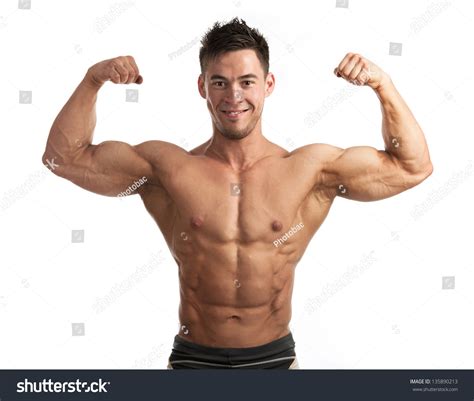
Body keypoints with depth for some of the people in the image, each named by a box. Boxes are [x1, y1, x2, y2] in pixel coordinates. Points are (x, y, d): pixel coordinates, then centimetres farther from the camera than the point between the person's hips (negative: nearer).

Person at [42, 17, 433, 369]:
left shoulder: (310, 169, -4)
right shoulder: (167, 168, -4)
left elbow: (412, 167, -1)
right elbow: (65, 157, -1)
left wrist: (383, 85, -10)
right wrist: (93, 80, -11)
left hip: (275, 357, 1)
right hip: (193, 358, 0)